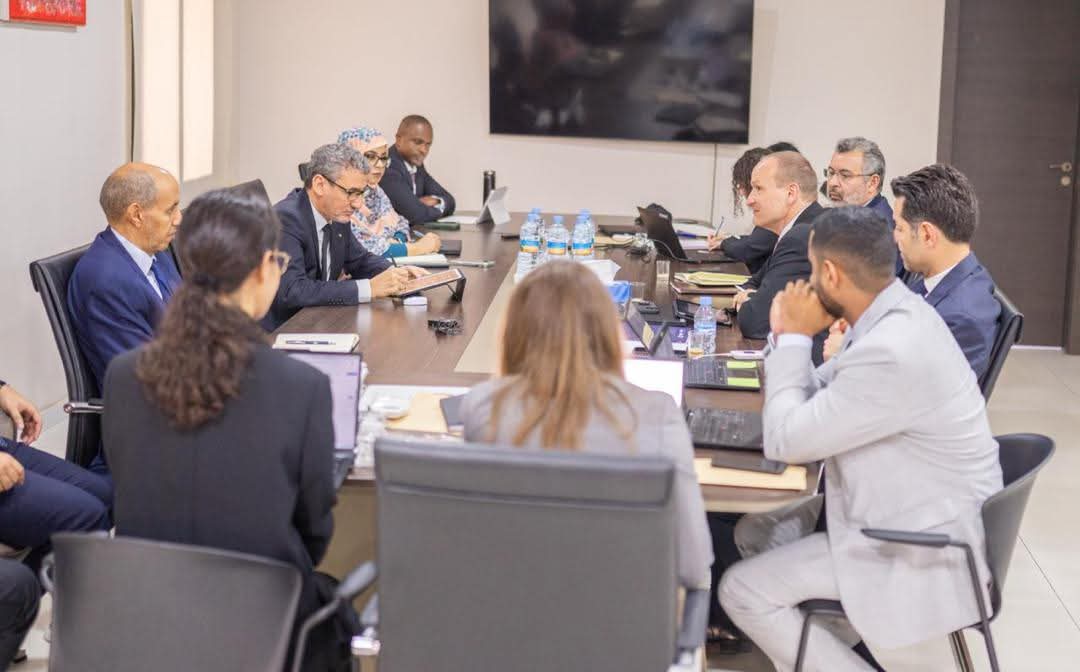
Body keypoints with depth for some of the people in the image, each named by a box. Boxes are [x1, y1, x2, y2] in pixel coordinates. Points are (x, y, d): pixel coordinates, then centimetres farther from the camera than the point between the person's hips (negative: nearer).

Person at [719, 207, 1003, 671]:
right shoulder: (898, 313, -1)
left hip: (926, 550, -10)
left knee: (743, 592, -7)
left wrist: (794, 338, -14)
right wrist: (789, 337, -7)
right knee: (754, 532, 14)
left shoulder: (891, 354, -31)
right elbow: (818, 395, 10)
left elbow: (785, 441, -22)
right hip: (916, 513, 10)